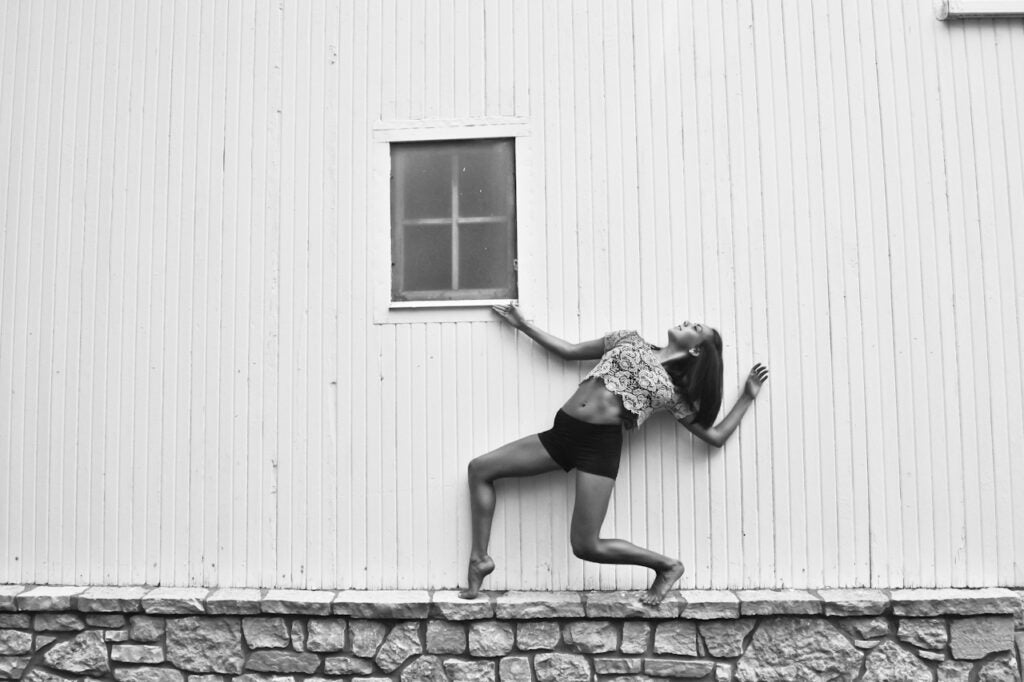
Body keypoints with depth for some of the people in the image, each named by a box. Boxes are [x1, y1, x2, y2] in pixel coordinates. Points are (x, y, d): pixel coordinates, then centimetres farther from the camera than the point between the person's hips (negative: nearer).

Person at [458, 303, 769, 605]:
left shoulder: (673, 391, 8)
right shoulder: (629, 340, 17)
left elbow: (715, 436, 11)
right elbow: (569, 351, 22)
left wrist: (748, 397, 11)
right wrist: (523, 325, 22)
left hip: (601, 444, -5)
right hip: (563, 431, 5)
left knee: (586, 546, -11)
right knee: (480, 468, 0)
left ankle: (667, 566, 12)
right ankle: (480, 558, 7)